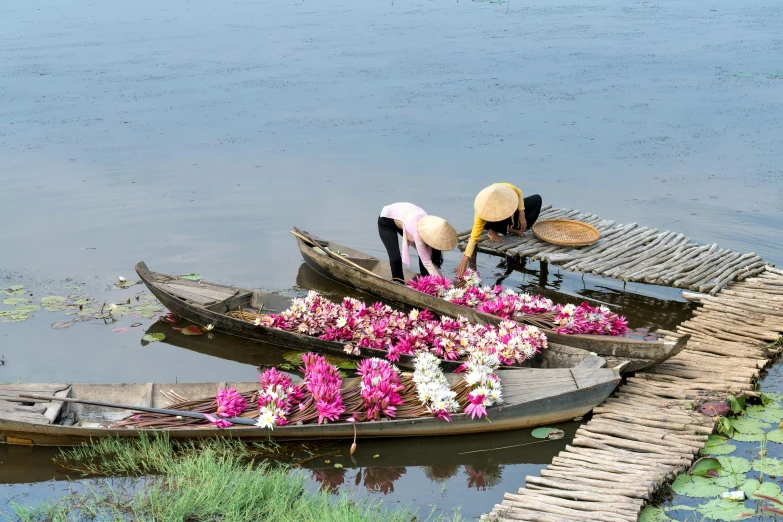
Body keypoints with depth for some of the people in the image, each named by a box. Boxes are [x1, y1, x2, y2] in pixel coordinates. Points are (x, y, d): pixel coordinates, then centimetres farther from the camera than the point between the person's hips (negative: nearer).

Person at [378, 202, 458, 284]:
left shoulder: (432, 225, -22)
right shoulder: (418, 232, -41)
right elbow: (427, 263, -36)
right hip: (386, 221, -6)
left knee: (423, 254, -6)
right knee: (396, 258, -17)